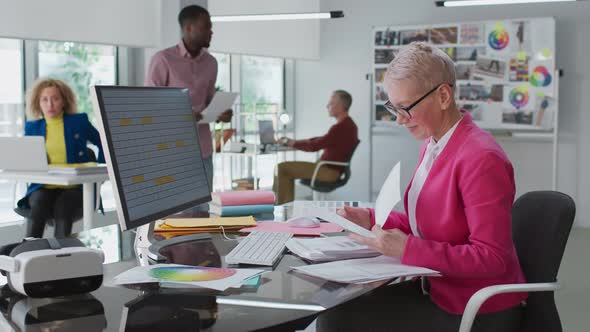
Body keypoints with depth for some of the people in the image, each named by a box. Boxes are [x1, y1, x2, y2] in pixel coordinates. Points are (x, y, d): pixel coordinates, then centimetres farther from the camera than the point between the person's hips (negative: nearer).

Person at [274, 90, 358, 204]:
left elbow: (314, 146, -20)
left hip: (329, 171, -10)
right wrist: (295, 142, 12)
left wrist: (291, 143, -7)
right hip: (331, 168, 10)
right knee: (289, 167, 18)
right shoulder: (347, 124, 11)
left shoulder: (341, 127, -22)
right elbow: (320, 140, 19)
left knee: (283, 167, -9)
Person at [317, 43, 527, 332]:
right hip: (435, 286, 8)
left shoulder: (481, 159, -21)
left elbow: (491, 258, -22)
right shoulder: (432, 144, 7)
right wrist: (373, 220, 2)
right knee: (335, 307, -5)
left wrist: (407, 249, -27)